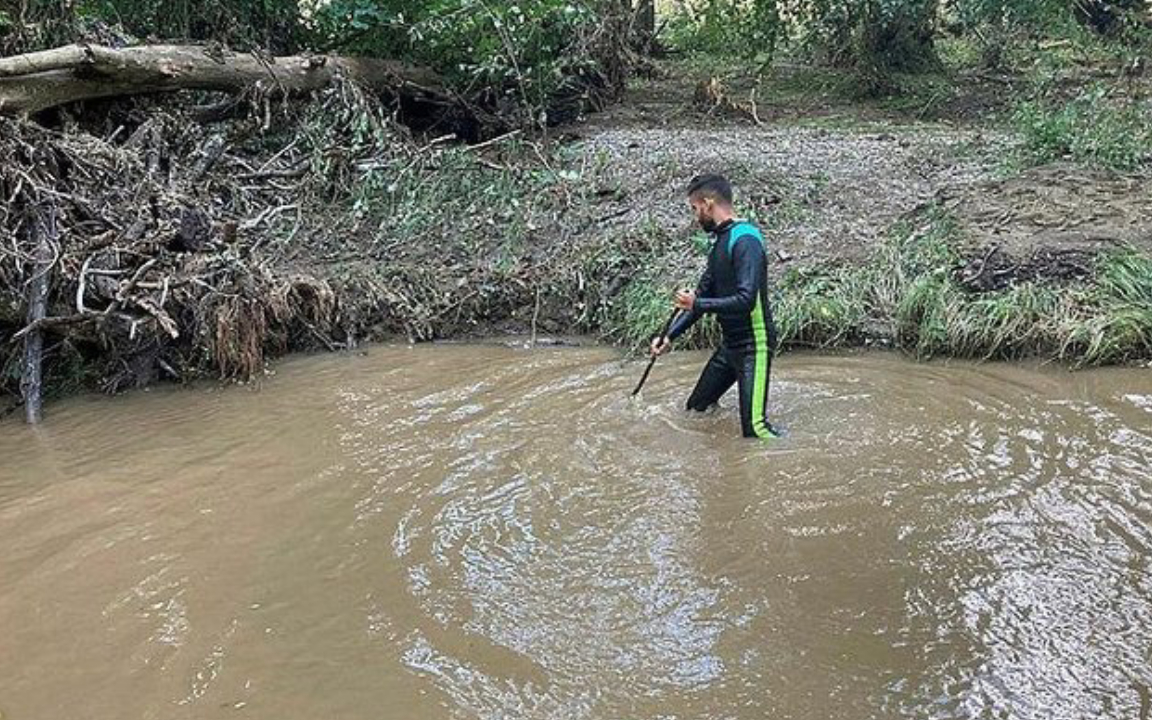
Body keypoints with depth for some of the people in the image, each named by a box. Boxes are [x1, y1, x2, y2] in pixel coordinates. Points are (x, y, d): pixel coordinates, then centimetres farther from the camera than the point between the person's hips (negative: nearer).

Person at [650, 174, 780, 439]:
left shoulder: (744, 240, -20)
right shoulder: (720, 241, 11)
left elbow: (746, 300, -28)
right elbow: (703, 293, 16)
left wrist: (697, 304, -19)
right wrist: (670, 336, 10)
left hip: (753, 345, -9)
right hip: (730, 343, 9)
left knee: (754, 427, -13)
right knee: (696, 408, 18)